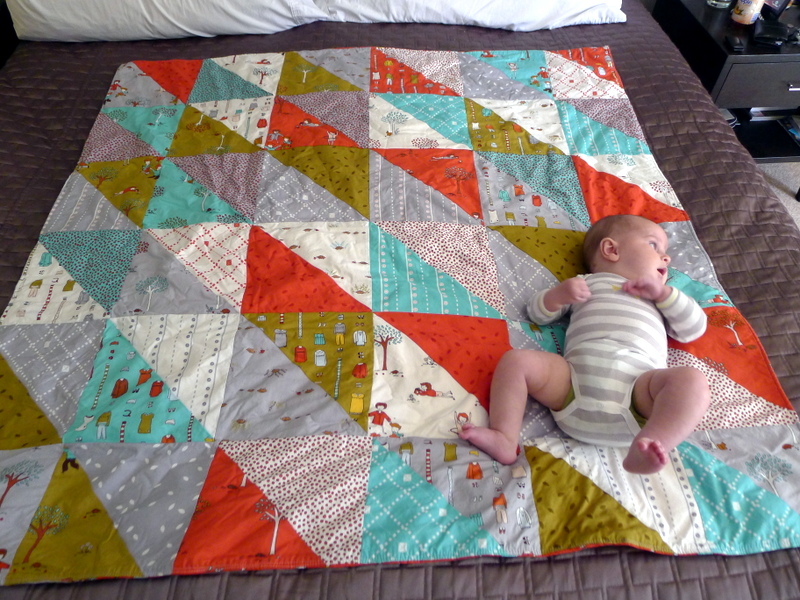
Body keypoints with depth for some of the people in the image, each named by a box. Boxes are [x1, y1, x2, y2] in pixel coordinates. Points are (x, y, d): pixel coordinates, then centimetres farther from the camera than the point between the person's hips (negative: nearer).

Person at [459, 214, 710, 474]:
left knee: (693, 381, -27)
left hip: (638, 392, 1)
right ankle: (505, 439, -24)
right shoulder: (584, 284, 30)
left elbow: (694, 329, 24)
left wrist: (663, 292, 14)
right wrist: (558, 294, 3)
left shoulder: (661, 297, 37)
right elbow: (537, 313, 24)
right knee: (515, 360, -18)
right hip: (574, 383, -1)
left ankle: (644, 450, -44)